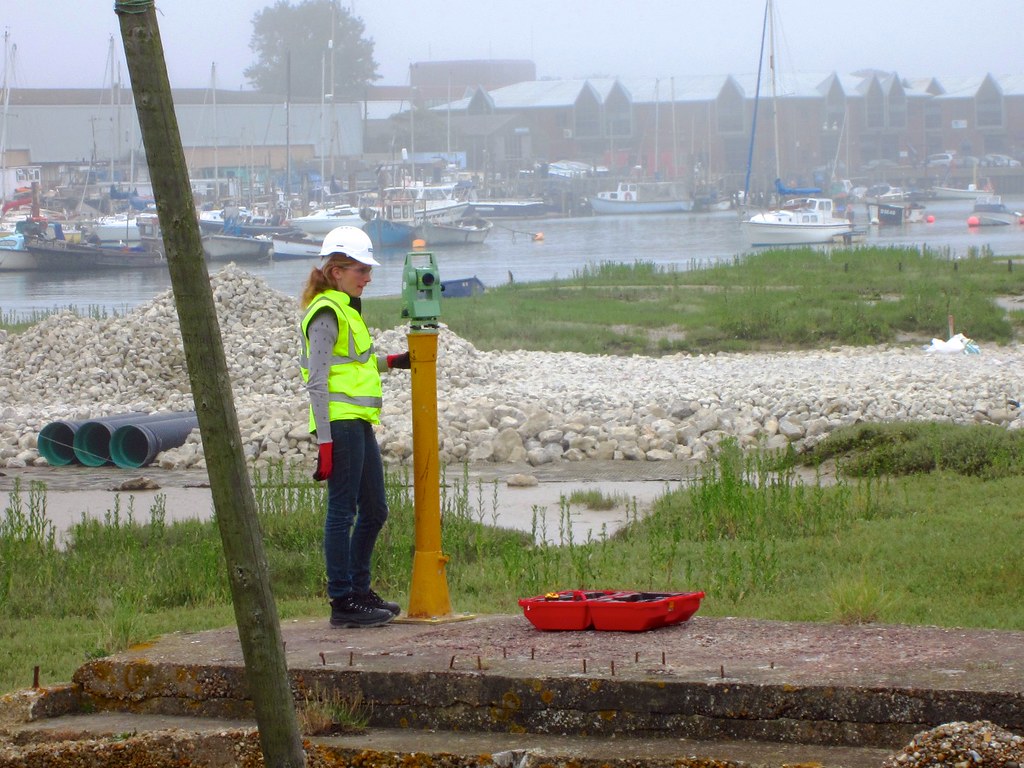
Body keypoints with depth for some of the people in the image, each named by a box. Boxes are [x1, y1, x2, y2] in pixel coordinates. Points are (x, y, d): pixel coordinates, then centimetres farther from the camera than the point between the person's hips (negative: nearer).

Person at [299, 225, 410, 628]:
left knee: (374, 510, 15)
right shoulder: (326, 314, -11)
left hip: (359, 423, 10)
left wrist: (393, 361, 27)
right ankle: (342, 602, -3)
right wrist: (325, 441, -21)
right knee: (342, 511, -6)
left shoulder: (346, 310, 18)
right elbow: (317, 381, -17)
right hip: (340, 423, -10)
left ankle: (360, 590, 25)